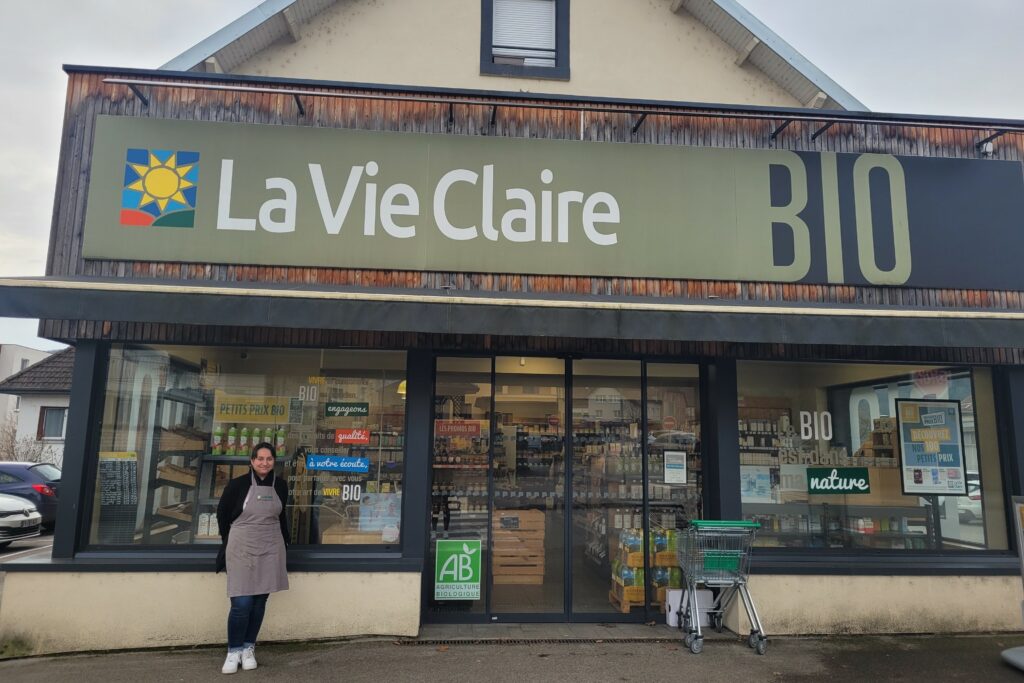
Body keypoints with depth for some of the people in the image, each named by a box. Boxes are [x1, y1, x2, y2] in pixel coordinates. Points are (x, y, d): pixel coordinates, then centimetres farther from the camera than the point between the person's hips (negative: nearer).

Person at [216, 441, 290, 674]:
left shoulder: (280, 485, 2)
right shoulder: (238, 484, -9)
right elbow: (222, 513, 4)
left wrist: (285, 539, 15)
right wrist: (230, 541, 11)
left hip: (270, 550, 3)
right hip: (242, 549, -3)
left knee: (260, 601, 8)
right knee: (241, 603, -6)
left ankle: (248, 648, 23)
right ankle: (234, 651, 11)